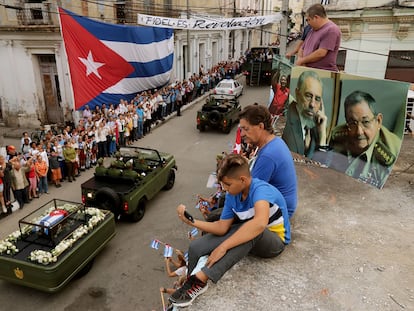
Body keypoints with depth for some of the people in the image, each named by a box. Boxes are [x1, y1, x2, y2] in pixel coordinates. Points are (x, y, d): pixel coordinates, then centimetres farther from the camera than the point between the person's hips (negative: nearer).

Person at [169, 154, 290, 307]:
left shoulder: (260, 189, -31)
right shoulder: (232, 196, -9)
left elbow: (260, 223, -50)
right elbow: (222, 227, -7)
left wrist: (223, 247, -47)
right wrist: (191, 221, -18)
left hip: (275, 241, -6)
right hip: (246, 237, 6)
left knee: (250, 230, -43)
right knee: (195, 247, -11)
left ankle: (200, 279, -41)